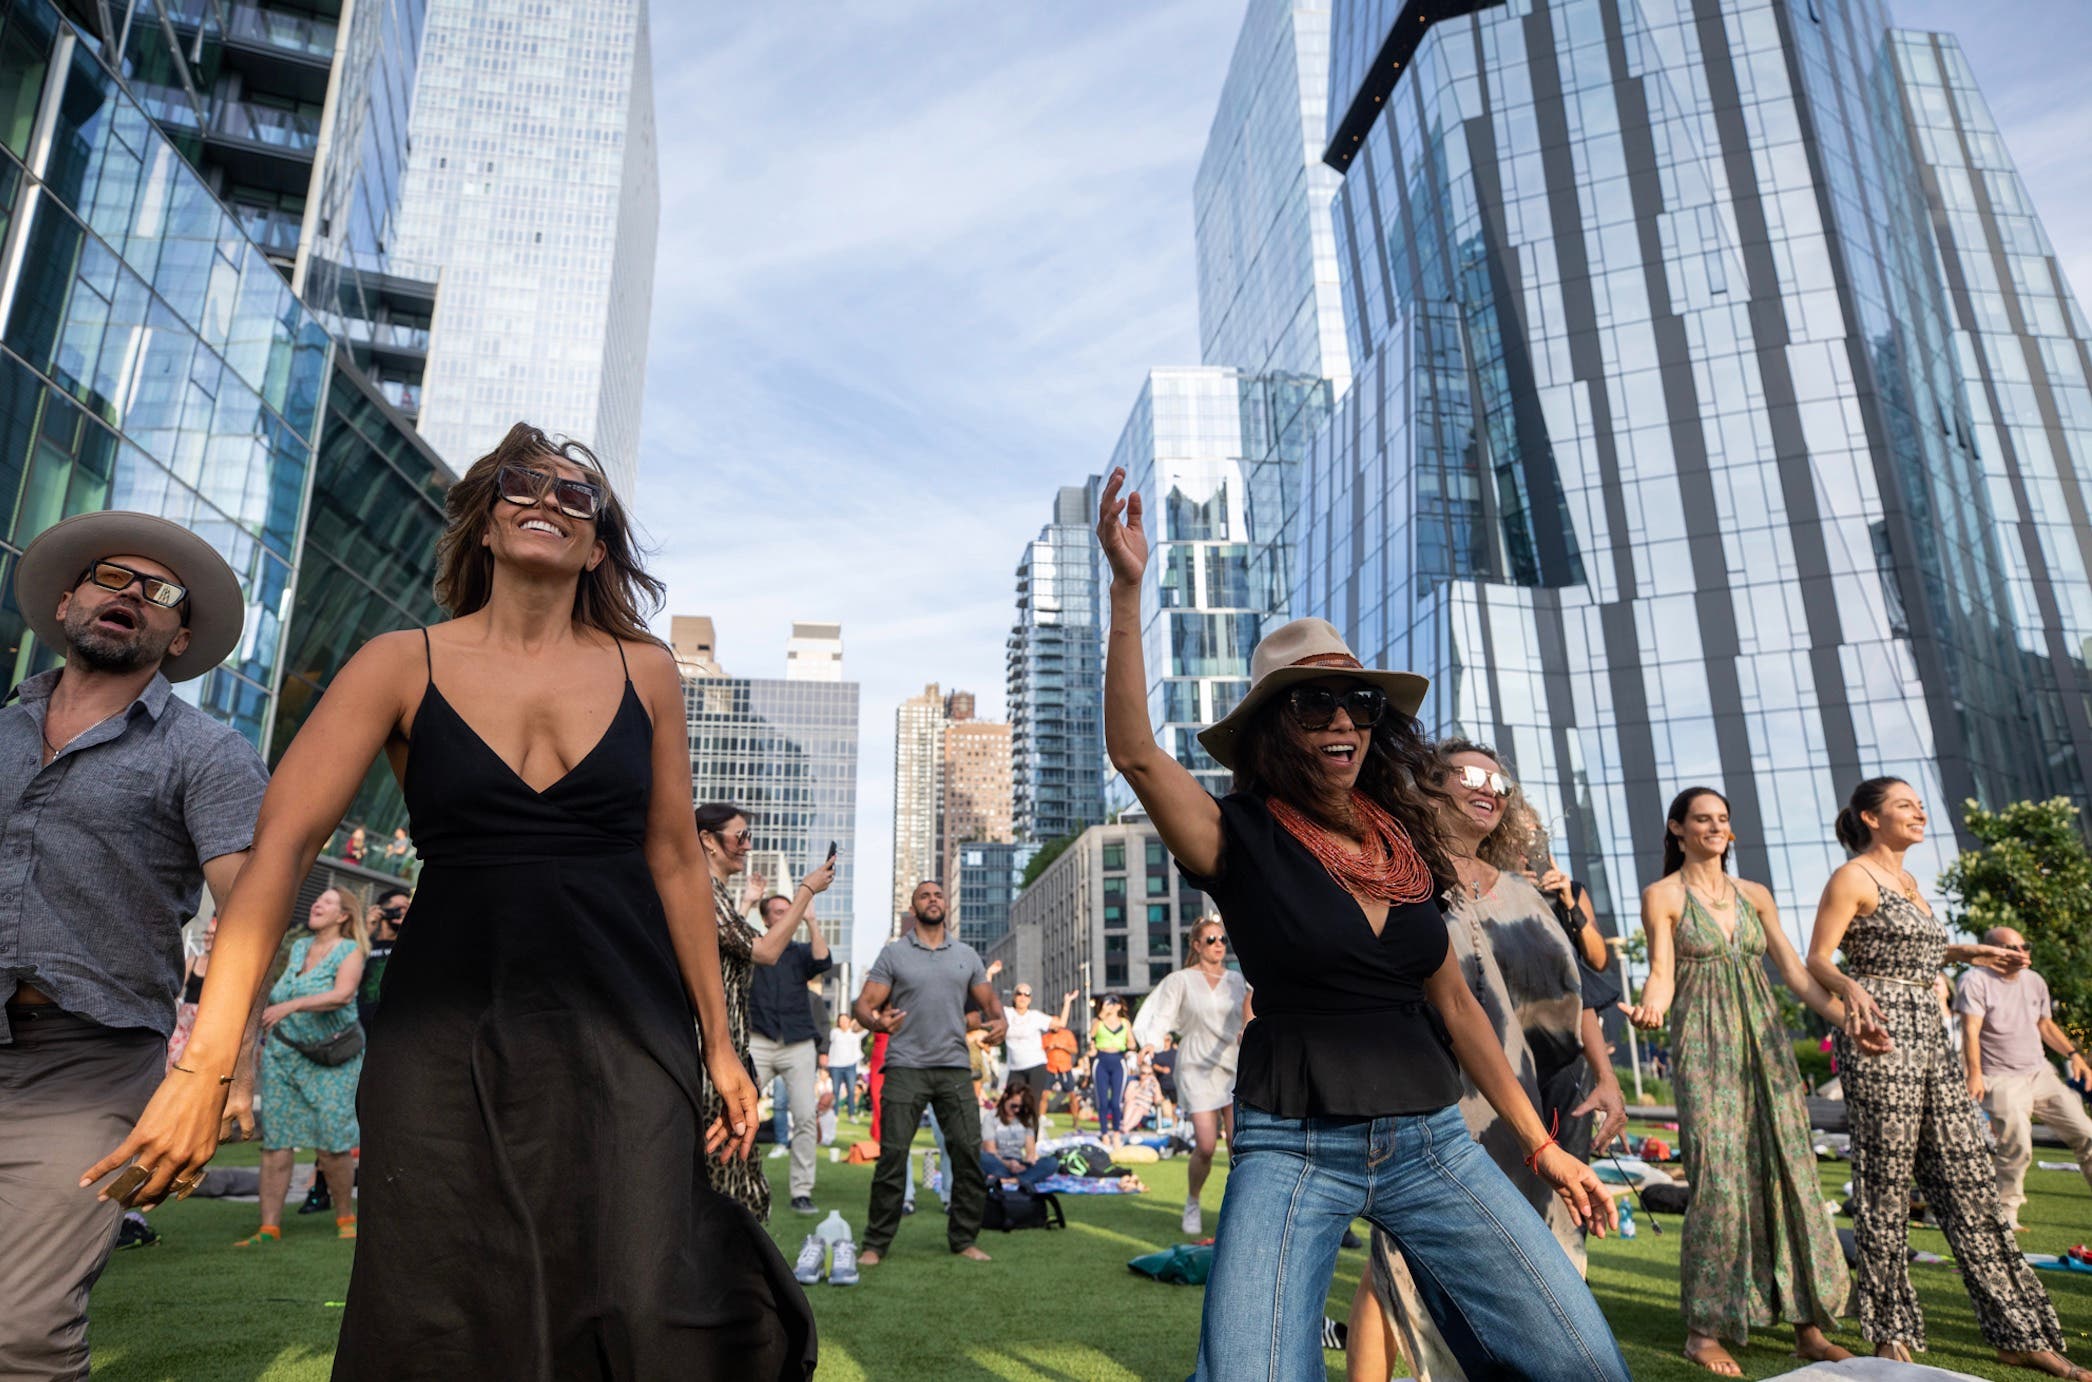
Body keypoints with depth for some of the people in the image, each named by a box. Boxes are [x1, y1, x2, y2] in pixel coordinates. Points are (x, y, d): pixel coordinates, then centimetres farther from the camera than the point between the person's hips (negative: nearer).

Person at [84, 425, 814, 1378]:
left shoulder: (645, 672, 4)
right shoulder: (404, 664, 1)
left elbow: (676, 861, 6)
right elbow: (280, 845, -7)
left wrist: (719, 1043, 6)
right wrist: (204, 1067, -15)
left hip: (624, 1023, 1)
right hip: (451, 1023, 0)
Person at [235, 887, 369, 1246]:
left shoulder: (350, 951, -6)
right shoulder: (298, 947, 11)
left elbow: (343, 994, -24)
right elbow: (278, 994, 24)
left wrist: (290, 1006, -32)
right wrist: (266, 1032, 19)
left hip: (331, 1058, -5)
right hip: (283, 1052, 5)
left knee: (332, 1143, -6)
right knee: (275, 1141, 1)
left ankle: (346, 1218, 11)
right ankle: (269, 1228, 7)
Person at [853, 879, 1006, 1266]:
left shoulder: (967, 955, 14)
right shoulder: (893, 953, 4)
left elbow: (989, 999, 19)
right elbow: (863, 1003, -1)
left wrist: (998, 1020, -5)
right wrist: (875, 1020, -25)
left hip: (955, 1067, 3)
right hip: (905, 1067, -3)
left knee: (968, 1152, 0)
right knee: (893, 1154, -4)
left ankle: (964, 1238, 15)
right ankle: (875, 1244, 9)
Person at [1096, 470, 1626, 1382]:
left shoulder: (1403, 847, 8)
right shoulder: (1241, 842, -5)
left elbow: (1455, 1007, 16)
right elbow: (1133, 751, -23)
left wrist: (1541, 1146, 16)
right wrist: (1127, 588, -27)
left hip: (1429, 1137, 4)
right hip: (1293, 1145, -4)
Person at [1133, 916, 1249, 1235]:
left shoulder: (1236, 980, 12)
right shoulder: (1181, 981, 2)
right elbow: (1161, 1019, -5)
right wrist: (1152, 1043, -23)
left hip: (1235, 1068, 3)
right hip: (1197, 1069, -3)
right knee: (1205, 1146, -9)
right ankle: (1193, 1205, 16)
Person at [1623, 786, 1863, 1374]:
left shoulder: (1754, 894, 14)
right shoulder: (1663, 896, 0)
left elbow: (1794, 969, 9)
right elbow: (1662, 972, -8)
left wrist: (1845, 1018, -6)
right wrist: (1650, 1007, -29)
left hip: (1766, 1044, 5)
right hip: (1706, 1049, -5)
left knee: (1790, 1170, 3)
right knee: (1719, 1179, -8)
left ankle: (1809, 1324, 13)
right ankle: (1704, 1329, 2)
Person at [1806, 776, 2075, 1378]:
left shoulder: (1906, 881, 18)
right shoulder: (1852, 878, -7)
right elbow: (1817, 959, -12)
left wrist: (1969, 953, 27)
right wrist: (1852, 989, -30)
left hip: (1929, 1035, 8)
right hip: (1879, 1036, -8)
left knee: (1970, 1182, 8)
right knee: (1885, 1186, -1)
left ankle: (2018, 1334, 16)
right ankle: (1890, 1332, 10)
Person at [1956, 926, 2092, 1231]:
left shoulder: (2035, 981, 12)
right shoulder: (1975, 980, -10)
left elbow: (2046, 1025, 24)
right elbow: (1970, 1030, -17)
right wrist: (1974, 1074, -24)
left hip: (2042, 1073, 7)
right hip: (2001, 1079, -7)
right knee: (2017, 1146, -17)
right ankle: (2006, 1214, -3)